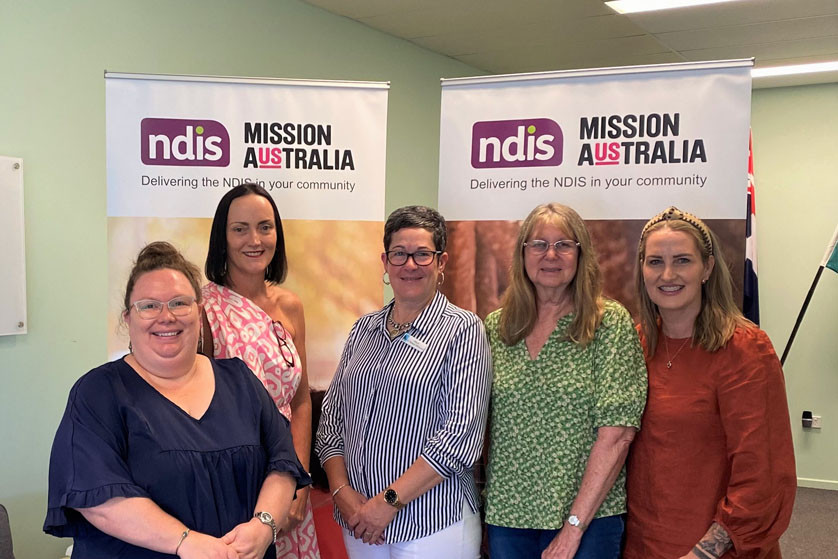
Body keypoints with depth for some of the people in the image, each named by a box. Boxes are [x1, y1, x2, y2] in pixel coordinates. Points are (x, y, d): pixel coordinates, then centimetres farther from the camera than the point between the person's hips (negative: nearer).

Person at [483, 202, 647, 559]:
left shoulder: (610, 322, -7)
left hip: (588, 516, -3)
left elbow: (617, 433, -12)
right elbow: (479, 424, 8)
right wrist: (483, 506, 0)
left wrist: (573, 527, -14)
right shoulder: (495, 327, 3)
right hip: (505, 516, 3)